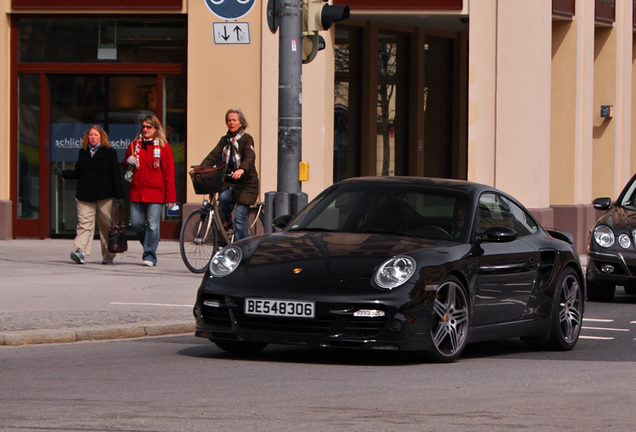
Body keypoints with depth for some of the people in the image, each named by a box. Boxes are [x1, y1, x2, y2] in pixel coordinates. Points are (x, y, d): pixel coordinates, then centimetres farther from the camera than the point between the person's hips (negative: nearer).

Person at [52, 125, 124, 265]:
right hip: (85, 196, 2)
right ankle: (80, 251, -26)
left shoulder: (109, 153, 3)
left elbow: (115, 175, 1)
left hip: (104, 196, -2)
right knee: (84, 223, -12)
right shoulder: (83, 152, 14)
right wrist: (62, 173, 9)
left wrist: (118, 195, -5)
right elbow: (78, 173, 21)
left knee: (106, 226, 3)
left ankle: (108, 256, 11)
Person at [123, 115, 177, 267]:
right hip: (136, 191, 4)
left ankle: (149, 256, -1)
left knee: (153, 225, -7)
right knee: (136, 222, 0)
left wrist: (170, 196, -6)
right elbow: (126, 163, 28)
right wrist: (129, 163, 2)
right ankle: (149, 247, 23)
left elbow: (169, 173, 0)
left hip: (155, 192, -4)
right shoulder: (135, 145, 13)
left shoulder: (163, 147, 1)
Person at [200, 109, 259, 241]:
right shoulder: (225, 140, 12)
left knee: (240, 216, -11)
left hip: (246, 182, -4)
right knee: (223, 198, -28)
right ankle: (227, 221, 2)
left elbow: (250, 158, -21)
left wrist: (241, 169, -43)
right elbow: (214, 156, 1)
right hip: (229, 181, 4)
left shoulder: (247, 139, -4)